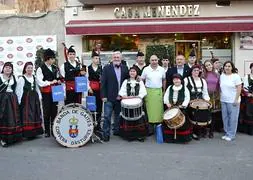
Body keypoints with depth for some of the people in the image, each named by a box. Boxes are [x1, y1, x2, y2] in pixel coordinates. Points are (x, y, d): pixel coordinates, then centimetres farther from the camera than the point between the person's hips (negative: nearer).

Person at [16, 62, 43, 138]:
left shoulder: (34, 78, 12)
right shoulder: (21, 78, -7)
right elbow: (19, 91, -10)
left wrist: (39, 97, 11)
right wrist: (19, 101, -15)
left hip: (35, 99, 6)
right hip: (26, 100, -6)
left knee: (36, 115, 11)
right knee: (27, 116, -6)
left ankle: (35, 132, 21)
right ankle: (28, 133, 0)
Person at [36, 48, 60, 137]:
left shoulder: (55, 68, 8)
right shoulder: (40, 69, -8)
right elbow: (40, 83, -13)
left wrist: (58, 81, -1)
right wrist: (50, 82, -13)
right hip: (46, 93, -4)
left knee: (54, 111, 7)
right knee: (47, 112, 2)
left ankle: (54, 130, 17)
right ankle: (47, 131, 13)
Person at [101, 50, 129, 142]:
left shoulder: (125, 68, 6)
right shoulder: (107, 68, -2)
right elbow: (103, 83, -5)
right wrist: (103, 96, -9)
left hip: (121, 97, 3)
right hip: (109, 97, -3)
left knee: (118, 115, 14)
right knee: (107, 116, -3)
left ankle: (117, 131, 28)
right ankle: (106, 134, 4)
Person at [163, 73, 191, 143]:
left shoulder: (184, 88, 1)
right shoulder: (170, 88, 10)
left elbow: (187, 98, -4)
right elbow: (166, 96, 9)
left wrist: (183, 105, -16)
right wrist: (167, 103, -7)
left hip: (181, 108, -3)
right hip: (171, 108, 3)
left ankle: (182, 137, 7)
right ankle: (170, 137, 12)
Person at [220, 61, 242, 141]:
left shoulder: (236, 76, -8)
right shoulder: (222, 76, 7)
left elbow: (239, 88, -10)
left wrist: (236, 100, -14)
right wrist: (221, 96, 8)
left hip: (233, 101, -5)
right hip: (223, 100, 5)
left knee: (233, 118, 0)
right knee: (225, 118, 10)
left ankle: (231, 135, 9)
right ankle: (226, 133, 21)